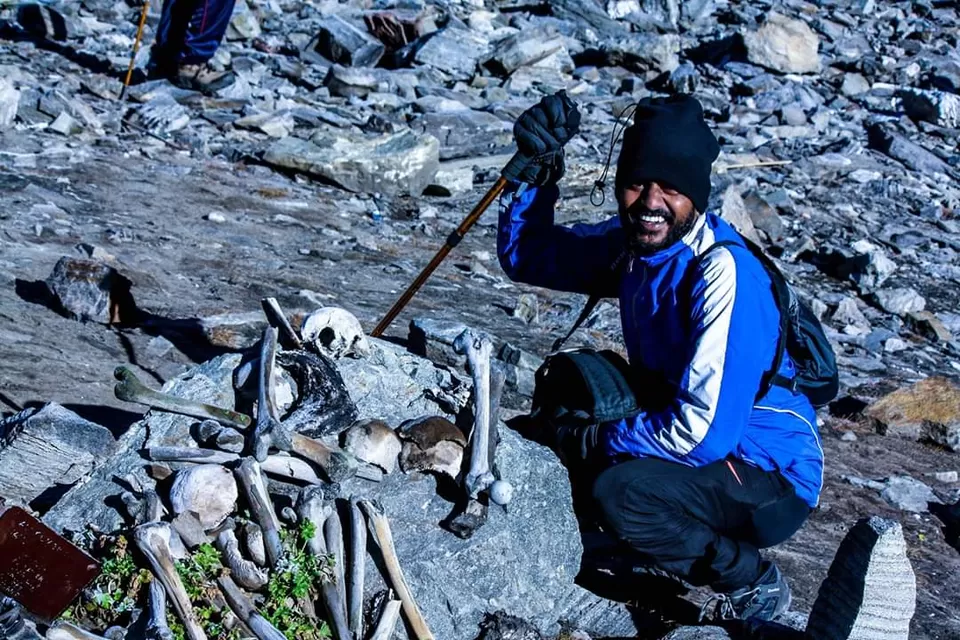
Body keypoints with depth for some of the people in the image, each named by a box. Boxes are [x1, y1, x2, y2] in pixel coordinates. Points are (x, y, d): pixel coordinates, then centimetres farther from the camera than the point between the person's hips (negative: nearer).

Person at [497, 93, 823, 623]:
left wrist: (599, 439, -16)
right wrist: (536, 171, -8)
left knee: (618, 494, -30)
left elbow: (703, 431, -30)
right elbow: (524, 256, 8)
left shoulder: (723, 272, -27)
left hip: (772, 480, -8)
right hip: (683, 442, 8)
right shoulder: (633, 242, -4)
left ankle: (752, 580, -3)